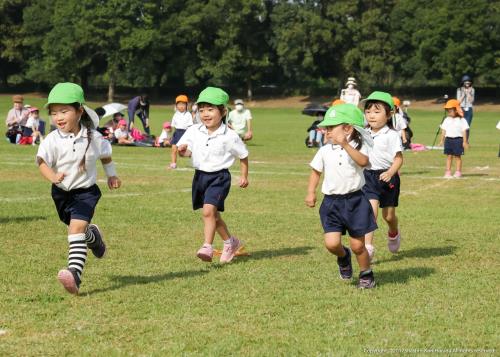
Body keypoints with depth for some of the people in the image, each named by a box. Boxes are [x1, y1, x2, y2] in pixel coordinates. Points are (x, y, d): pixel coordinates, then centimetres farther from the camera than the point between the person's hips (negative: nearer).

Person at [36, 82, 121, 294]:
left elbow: (105, 155, 11)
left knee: (76, 229, -21)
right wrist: (53, 177, -50)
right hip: (61, 192, 3)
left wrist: (111, 175, 19)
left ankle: (75, 273, -32)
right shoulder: (52, 140, -17)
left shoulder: (93, 138, -11)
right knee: (76, 227, 24)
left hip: (86, 191, -3)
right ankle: (93, 236, 60)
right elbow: (42, 162, -30)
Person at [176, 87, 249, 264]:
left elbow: (243, 155, 5)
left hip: (219, 177, -5)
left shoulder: (230, 136, -9)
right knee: (213, 214, 18)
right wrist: (183, 151, -29)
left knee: (208, 210, -24)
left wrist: (244, 176, 11)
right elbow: (186, 149, -6)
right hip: (200, 176, 5)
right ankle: (230, 242, 38)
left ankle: (207, 247, -22)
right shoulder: (193, 131, -1)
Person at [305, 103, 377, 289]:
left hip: (354, 200, -3)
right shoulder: (325, 151, 4)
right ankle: (343, 256, 25)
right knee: (331, 243, -10)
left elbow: (363, 161, -28)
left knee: (357, 245, 4)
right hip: (332, 202, 3)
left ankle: (366, 274, 29)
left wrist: (345, 145, -34)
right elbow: (316, 172, 16)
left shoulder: (358, 147, -7)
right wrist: (311, 192, 5)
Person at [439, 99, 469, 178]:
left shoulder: (461, 120, -3)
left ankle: (458, 172, 7)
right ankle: (448, 172, 8)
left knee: (457, 156, 1)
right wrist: (442, 140, 9)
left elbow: (464, 131, -4)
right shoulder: (446, 120, 10)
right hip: (448, 139, 4)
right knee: (449, 156, 5)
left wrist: (465, 141, -8)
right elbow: (443, 131, 13)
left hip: (458, 139, -4)